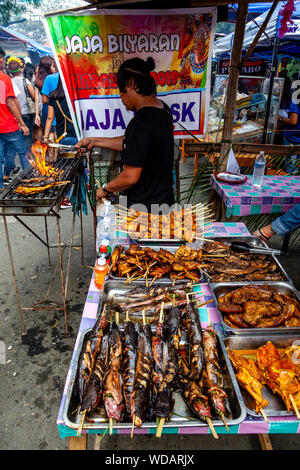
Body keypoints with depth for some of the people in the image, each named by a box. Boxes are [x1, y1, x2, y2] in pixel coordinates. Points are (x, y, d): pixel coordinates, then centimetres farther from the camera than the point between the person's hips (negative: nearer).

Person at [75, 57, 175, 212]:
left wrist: (105, 189, -8)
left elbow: (130, 177, -27)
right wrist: (94, 141, 14)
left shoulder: (140, 123, -27)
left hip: (143, 206, -9)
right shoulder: (161, 108, 4)